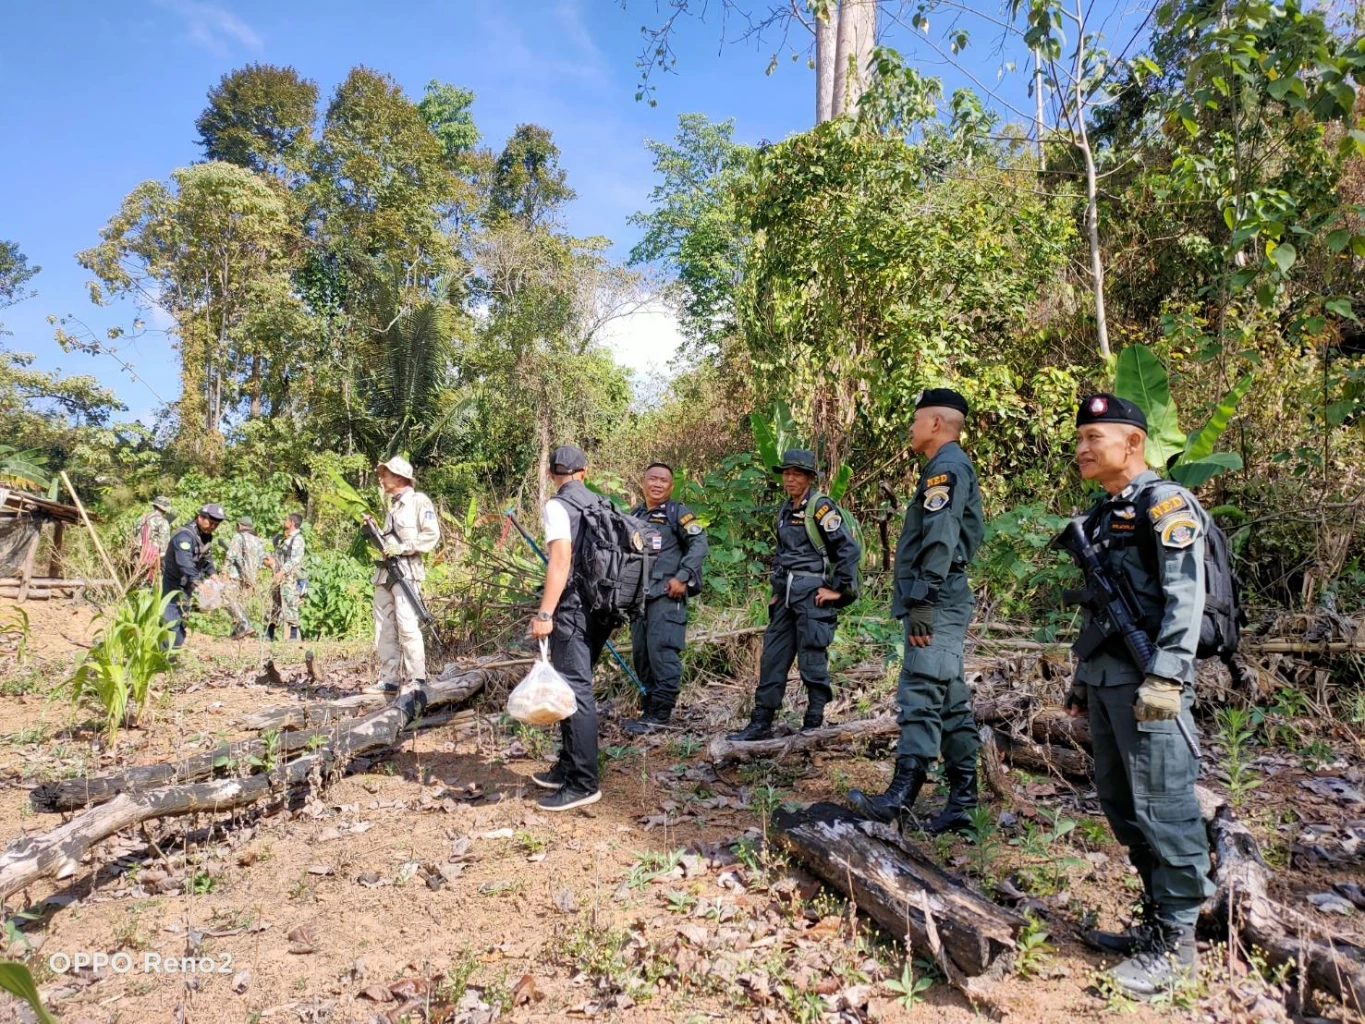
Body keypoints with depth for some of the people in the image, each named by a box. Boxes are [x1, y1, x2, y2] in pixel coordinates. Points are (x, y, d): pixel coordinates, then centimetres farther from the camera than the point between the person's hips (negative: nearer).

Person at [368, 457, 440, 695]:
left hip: (406, 572, -9)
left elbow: (432, 535, -12)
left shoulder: (419, 501, -2)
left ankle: (416, 679, -10)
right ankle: (389, 680, 10)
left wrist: (402, 548, -16)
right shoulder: (394, 505, 23)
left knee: (407, 626, -13)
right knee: (384, 629, 6)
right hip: (384, 572, 9)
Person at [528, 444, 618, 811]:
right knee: (576, 685, 16)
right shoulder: (603, 504, 13)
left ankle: (583, 784, -3)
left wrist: (544, 614, -22)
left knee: (575, 689, -6)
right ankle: (568, 767, 25)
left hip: (574, 607, -8)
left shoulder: (557, 506, -9)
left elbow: (561, 561, -20)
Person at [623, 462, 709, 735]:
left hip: (667, 593, -7)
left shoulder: (678, 512, -2)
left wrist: (682, 577, -17)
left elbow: (699, 544, -10)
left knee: (662, 651, -10)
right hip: (639, 594, 7)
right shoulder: (635, 515, 17)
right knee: (640, 652, 10)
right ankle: (651, 705, 21)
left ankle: (659, 714, -6)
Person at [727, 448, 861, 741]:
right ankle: (760, 723, 17)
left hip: (813, 595, -8)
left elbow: (850, 549, -15)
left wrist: (839, 589, -12)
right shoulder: (785, 511, 15)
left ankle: (813, 725, 12)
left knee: (812, 662, 0)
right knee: (772, 658, 9)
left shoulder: (821, 507, -10)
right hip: (786, 596, 8)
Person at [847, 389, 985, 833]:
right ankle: (961, 802, 14)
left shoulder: (946, 466, -9)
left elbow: (939, 539, -21)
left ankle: (901, 796, -12)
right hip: (944, 601, 11)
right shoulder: (956, 468, 23)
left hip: (936, 603, -11)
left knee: (921, 696, -12)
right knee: (951, 701, 10)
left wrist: (922, 601, -23)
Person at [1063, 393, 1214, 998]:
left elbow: (1186, 596, -16)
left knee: (1162, 807, -3)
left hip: (1147, 682, -9)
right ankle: (1155, 921, 27)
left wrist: (1165, 676, -22)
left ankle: (1176, 941, 10)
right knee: (1120, 805, 14)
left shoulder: (1165, 503, -7)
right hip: (1105, 681, 9)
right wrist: (1082, 679, 21)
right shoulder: (1100, 515, 18)